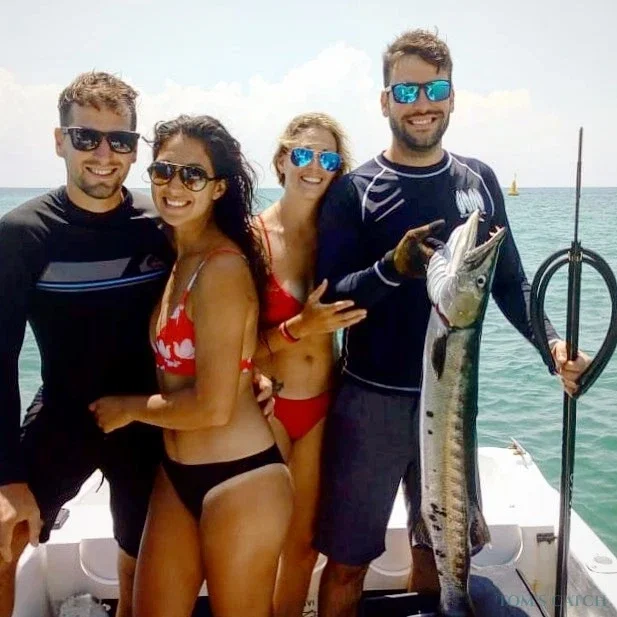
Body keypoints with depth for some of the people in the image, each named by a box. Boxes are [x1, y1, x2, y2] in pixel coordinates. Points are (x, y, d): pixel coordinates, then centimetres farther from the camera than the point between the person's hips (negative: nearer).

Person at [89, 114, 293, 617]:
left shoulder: (223, 267, -19)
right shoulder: (178, 258, 8)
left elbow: (213, 406, -21)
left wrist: (129, 407, -8)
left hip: (239, 480, -8)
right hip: (177, 477, 9)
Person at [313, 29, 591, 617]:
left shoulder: (478, 181, 4)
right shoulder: (354, 190, -7)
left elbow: (509, 282, 8)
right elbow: (328, 298, -12)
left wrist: (552, 343, -7)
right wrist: (393, 268, -28)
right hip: (370, 403, -3)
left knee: (438, 553, 19)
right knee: (347, 562, 8)